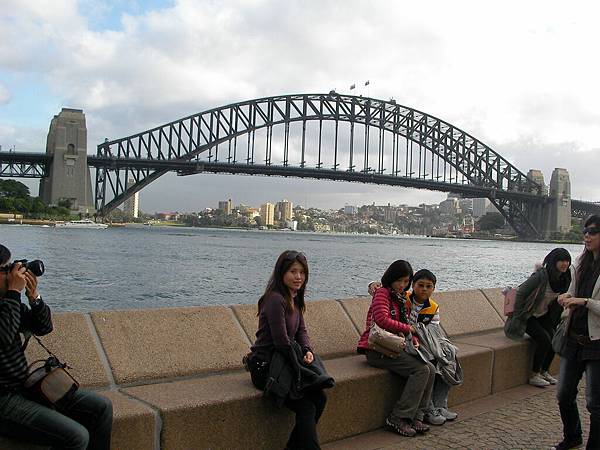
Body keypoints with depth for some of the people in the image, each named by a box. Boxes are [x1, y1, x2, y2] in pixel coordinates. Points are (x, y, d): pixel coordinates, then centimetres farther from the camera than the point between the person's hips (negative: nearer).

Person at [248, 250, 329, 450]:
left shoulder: (295, 299, 8)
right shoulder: (275, 300, -22)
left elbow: (301, 330, 13)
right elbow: (282, 343, -22)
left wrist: (308, 351, -7)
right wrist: (301, 356, -6)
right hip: (265, 368, -9)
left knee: (320, 398, -1)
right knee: (306, 407, -14)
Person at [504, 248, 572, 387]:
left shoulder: (564, 279, -3)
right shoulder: (541, 275, -26)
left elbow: (558, 302, 13)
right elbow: (520, 293, -23)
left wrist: (555, 321, 11)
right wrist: (518, 316, -19)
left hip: (544, 316, 7)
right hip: (528, 317, -7)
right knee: (544, 340, -19)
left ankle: (544, 372, 9)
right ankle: (534, 376, -6)